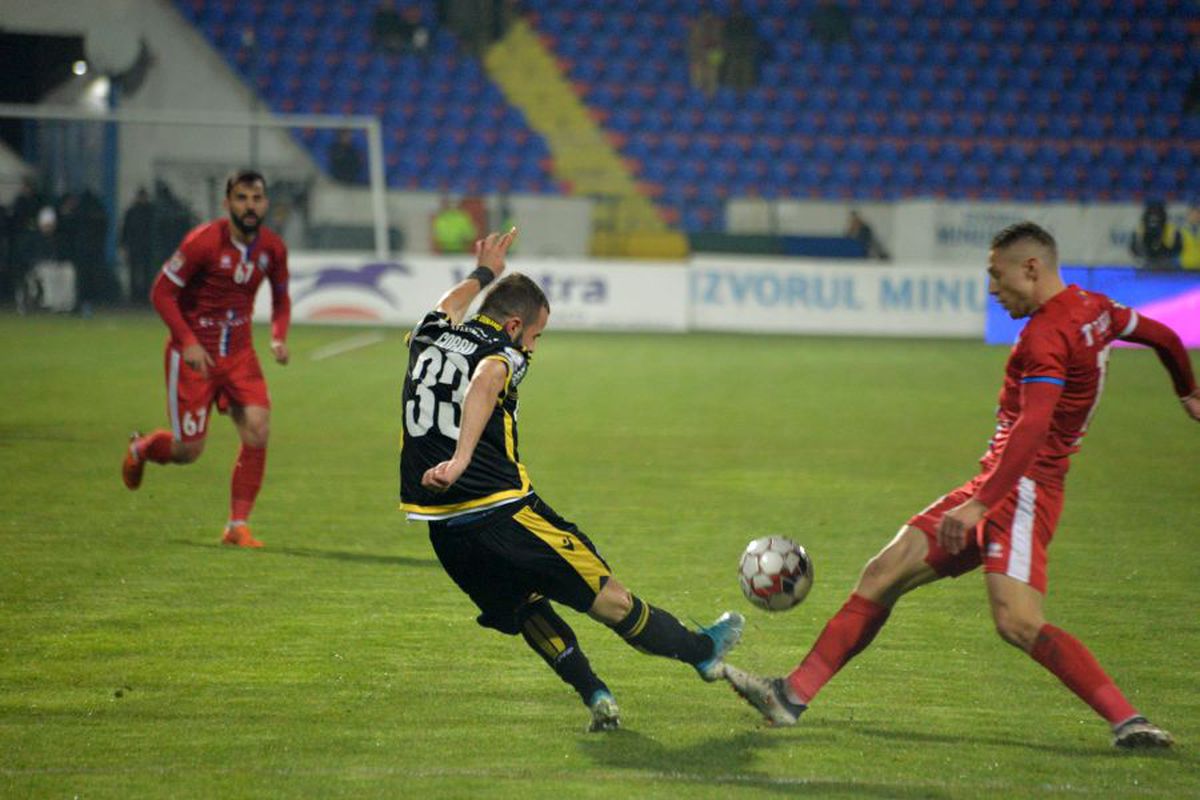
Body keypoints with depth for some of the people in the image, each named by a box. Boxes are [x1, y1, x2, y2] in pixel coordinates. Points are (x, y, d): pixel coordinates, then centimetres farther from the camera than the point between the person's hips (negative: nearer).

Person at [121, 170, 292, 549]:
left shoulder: (272, 248, -3)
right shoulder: (202, 242, -18)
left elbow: (281, 297, 15)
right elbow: (161, 293, -13)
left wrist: (279, 338, -3)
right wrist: (189, 342, -21)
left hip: (239, 352, 4)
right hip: (194, 353, -4)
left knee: (257, 430, -15)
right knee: (189, 449, -1)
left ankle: (237, 525, -4)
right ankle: (140, 449, 36)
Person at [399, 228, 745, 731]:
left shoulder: (426, 337, 12)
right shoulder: (501, 354, -8)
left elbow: (445, 311, 38)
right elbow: (483, 384, -32)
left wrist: (483, 274, 54)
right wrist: (461, 459, -44)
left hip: (442, 529, 7)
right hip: (501, 514, -7)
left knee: (527, 610, 25)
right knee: (611, 601, 8)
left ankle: (596, 696, 16)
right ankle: (702, 652, 21)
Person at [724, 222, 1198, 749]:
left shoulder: (1047, 335, -17)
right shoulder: (1094, 309, 13)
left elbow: (1031, 429, -29)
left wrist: (979, 504, -36)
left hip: (1021, 489, -10)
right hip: (996, 486, 10)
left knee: (1017, 622, -25)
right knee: (883, 576, 7)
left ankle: (1128, 722, -20)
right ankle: (793, 695, 9)